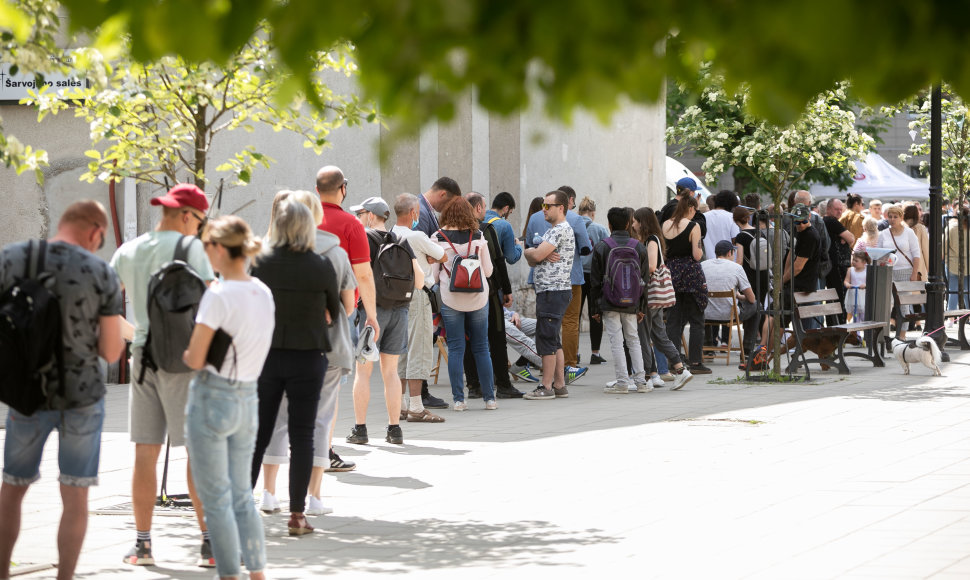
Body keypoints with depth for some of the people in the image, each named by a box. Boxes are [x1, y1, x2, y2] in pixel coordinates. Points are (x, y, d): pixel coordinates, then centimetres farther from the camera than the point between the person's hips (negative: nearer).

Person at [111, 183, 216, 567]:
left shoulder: (128, 252, 10)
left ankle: (142, 543, 9)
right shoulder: (189, 247, -7)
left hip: (143, 353, 5)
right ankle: (210, 542, -3)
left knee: (145, 452, 8)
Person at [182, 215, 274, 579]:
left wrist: (181, 352, 5)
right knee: (241, 496, 16)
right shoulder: (263, 293, 5)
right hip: (247, 398, 7)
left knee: (216, 498, 2)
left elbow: (195, 359, -17)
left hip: (213, 397, -7)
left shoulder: (219, 295, -17)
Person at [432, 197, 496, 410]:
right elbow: (488, 270, 6)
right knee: (481, 348, 10)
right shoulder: (478, 237, -1)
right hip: (478, 297, 1)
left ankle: (458, 399, 0)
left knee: (455, 349, 3)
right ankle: (489, 398, 12)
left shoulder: (438, 238, -6)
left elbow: (433, 274, -3)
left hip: (450, 299, -1)